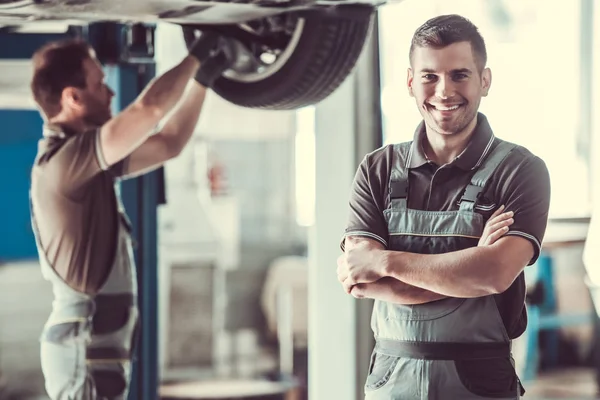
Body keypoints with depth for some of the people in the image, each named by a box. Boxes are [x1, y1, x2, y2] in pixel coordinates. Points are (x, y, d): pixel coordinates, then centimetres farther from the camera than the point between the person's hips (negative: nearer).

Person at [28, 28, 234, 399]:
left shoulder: (88, 162, 12)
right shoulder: (64, 159, -19)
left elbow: (167, 143, 20)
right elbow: (150, 108, -26)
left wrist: (203, 77, 13)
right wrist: (197, 54, -10)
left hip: (97, 344, 10)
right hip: (84, 347, -10)